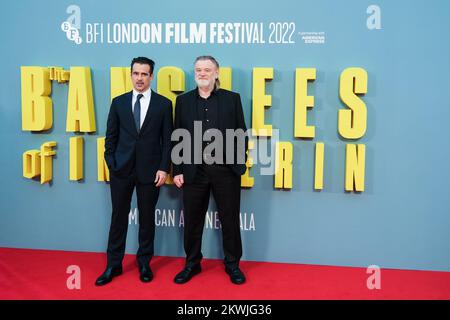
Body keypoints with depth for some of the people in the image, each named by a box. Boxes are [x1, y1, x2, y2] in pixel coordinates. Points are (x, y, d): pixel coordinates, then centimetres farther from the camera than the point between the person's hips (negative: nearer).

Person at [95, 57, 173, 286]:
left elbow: (167, 139, -1)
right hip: (121, 170, 2)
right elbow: (111, 137, 7)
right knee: (118, 217, 9)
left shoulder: (163, 104, 1)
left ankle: (144, 263, 25)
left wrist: (164, 168, -7)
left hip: (150, 170, -1)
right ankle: (113, 265, 22)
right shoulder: (118, 102, 6)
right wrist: (111, 163, -1)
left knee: (147, 218, 9)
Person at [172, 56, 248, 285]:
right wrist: (177, 170, 0)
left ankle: (232, 264, 27)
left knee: (230, 219, 9)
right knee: (192, 220, 11)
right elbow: (177, 138, 5)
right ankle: (192, 264, 30)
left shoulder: (232, 98, 3)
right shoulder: (183, 100, 7)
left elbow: (242, 134, 4)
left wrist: (238, 163, -4)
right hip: (194, 171, 1)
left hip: (226, 170, -1)